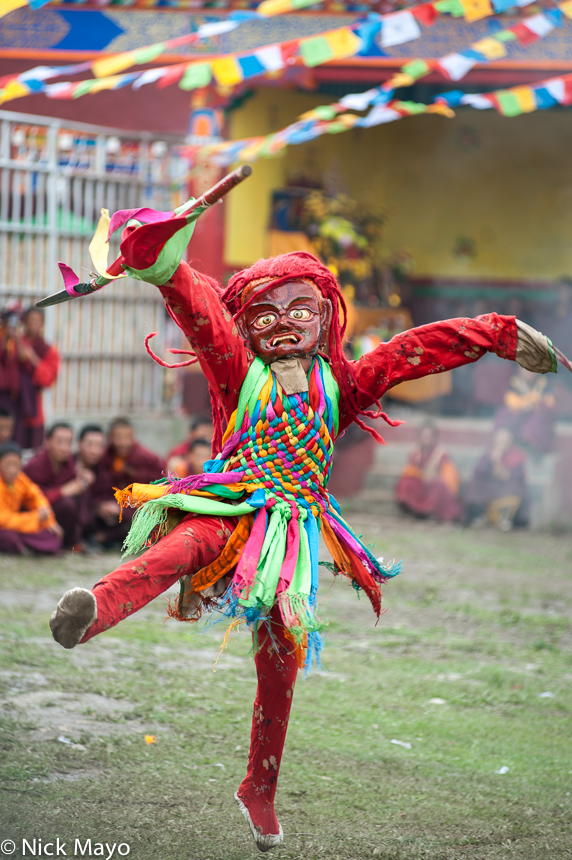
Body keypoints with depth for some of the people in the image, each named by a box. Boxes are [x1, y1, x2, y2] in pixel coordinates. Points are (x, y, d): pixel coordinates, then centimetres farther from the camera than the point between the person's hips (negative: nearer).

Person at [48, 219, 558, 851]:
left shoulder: (338, 386, 14)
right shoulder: (240, 373, 7)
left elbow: (419, 348, 11)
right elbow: (203, 311, -8)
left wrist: (502, 335, 7)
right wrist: (165, 266, -24)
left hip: (293, 531, 3)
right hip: (230, 510, -3)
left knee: (280, 668, 6)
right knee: (187, 544, -38)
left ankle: (259, 791, 25)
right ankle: (93, 609, -68)